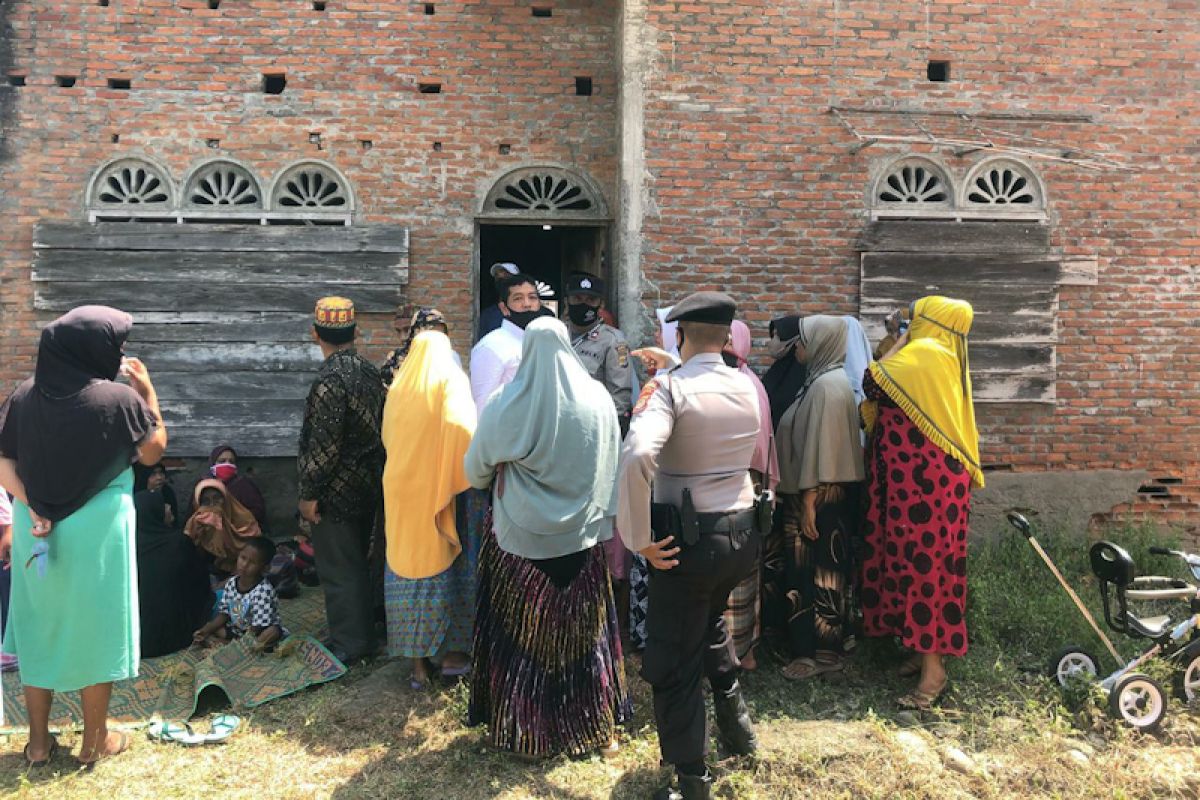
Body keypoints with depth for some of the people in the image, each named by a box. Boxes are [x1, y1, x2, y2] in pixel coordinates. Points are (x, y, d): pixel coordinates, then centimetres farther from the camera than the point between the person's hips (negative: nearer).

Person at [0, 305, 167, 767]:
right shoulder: (119, 399, -17)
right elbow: (153, 451, -3)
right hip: (96, 531, -4)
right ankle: (95, 741, 22)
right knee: (95, 629, 10)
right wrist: (148, 392, 1)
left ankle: (38, 742, 29)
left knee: (40, 628, 17)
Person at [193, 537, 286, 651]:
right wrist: (205, 630, -9)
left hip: (260, 633, -6)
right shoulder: (231, 583, -4)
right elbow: (224, 614, 3)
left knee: (273, 632, -37)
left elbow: (256, 629, -24)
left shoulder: (263, 591, -25)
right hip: (236, 630, 6)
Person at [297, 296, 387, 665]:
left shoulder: (330, 381, -22)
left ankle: (348, 645, 16)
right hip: (368, 486, 8)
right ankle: (364, 633, 34)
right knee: (359, 562, 20)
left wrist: (309, 494, -14)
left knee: (338, 570, 4)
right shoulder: (370, 372, 3)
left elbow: (324, 446, -23)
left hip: (337, 494, -8)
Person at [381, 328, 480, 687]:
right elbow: (463, 433, -17)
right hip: (440, 493, -3)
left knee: (408, 565, 10)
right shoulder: (452, 382, -6)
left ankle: (417, 661, 16)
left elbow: (387, 439, 11)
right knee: (444, 569, 10)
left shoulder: (398, 388, 4)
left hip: (401, 489, 3)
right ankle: (451, 653, 16)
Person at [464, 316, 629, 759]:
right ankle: (599, 725, 29)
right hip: (581, 538, 2)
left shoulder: (505, 407, -11)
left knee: (520, 630, 13)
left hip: (519, 540, -2)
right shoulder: (598, 400, -6)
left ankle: (520, 727, 26)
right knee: (582, 628, 16)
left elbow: (475, 471, 0)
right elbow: (612, 469, -1)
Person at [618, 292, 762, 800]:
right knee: (710, 621, 34)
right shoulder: (749, 387, 2)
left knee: (673, 664, 8)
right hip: (742, 533, 7)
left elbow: (637, 458, -33)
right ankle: (734, 719, 43)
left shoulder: (670, 387, -16)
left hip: (687, 541, -6)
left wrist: (639, 538, -23)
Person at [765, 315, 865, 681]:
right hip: (812, 494, 9)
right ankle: (811, 642, 27)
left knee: (815, 571, 0)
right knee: (808, 569, 16)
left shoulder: (828, 384, -18)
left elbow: (821, 447, -21)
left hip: (818, 497, -9)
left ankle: (821, 652, 11)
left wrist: (809, 502, -20)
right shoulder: (823, 380, 12)